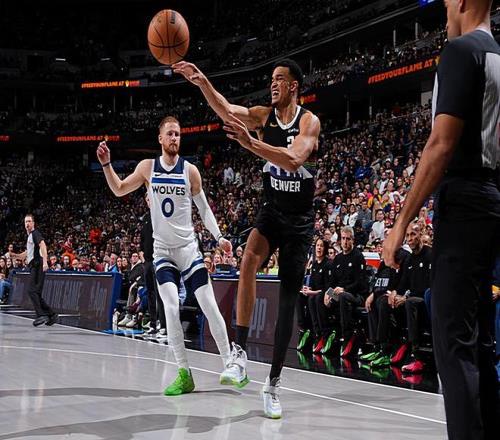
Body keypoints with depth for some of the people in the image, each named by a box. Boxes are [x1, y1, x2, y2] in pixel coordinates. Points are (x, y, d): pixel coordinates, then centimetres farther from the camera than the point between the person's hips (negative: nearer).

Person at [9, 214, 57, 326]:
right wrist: (16, 256, 25)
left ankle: (41, 315, -21)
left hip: (38, 265, -10)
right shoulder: (29, 236, 25)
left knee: (32, 290, -17)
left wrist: (45, 261, -32)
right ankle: (51, 315, 10)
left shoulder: (35, 233, -4)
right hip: (33, 267, 10)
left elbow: (42, 245, -21)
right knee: (36, 294, 8)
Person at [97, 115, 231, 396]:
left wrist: (219, 237, -5)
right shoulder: (148, 167, 2)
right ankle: (184, 374, -8)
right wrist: (106, 164, -4)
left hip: (189, 247, 0)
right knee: (172, 308, -14)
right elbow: (119, 190, 11)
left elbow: (204, 208, 6)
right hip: (162, 250, 0)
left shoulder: (190, 170, -1)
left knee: (210, 306, -4)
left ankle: (229, 363, 7)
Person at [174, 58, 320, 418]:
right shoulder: (263, 116, 0)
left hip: (300, 220, -2)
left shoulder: (309, 121, -12)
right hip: (272, 211, 2)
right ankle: (240, 353, -28)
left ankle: (274, 383, 11)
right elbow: (225, 109, -16)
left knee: (288, 300, 1)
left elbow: (293, 159, -30)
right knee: (249, 257, -32)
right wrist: (201, 82, -33)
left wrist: (251, 143, -41)